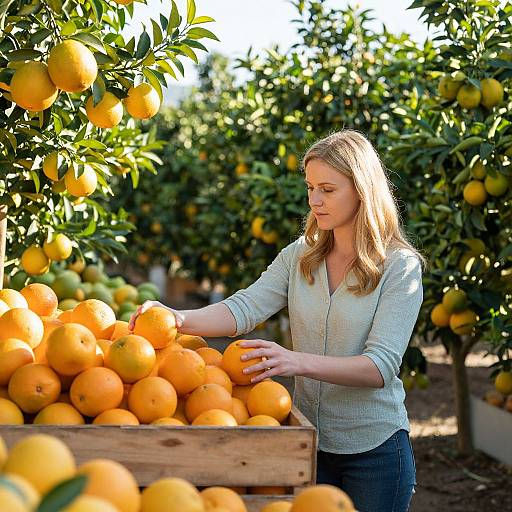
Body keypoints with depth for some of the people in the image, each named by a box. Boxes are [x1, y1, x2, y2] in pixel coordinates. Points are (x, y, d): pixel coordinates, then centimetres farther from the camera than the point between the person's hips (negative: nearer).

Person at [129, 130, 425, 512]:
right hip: (308, 443, 4)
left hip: (374, 448, -4)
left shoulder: (400, 266, -11)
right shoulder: (300, 256, 3)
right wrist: (180, 320, -29)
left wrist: (299, 361, -34)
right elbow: (246, 308, -11)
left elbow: (382, 365, -21)